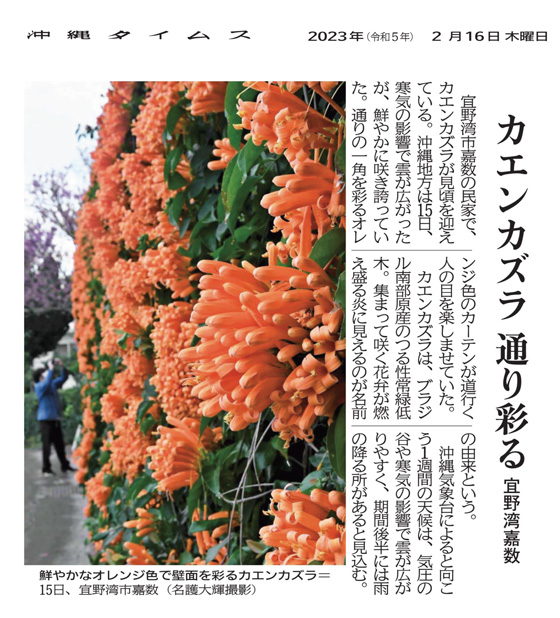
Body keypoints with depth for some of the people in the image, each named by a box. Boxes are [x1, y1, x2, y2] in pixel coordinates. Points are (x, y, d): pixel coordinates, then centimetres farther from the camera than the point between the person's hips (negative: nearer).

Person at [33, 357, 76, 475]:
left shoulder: (53, 384, 13)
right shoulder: (39, 386, -8)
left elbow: (63, 378, 16)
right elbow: (47, 383, -28)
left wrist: (62, 366, 1)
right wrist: (51, 369, -23)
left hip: (55, 419, 7)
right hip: (46, 420, -7)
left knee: (60, 444, 12)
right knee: (47, 444, -4)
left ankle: (65, 465, 18)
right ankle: (46, 468, 1)